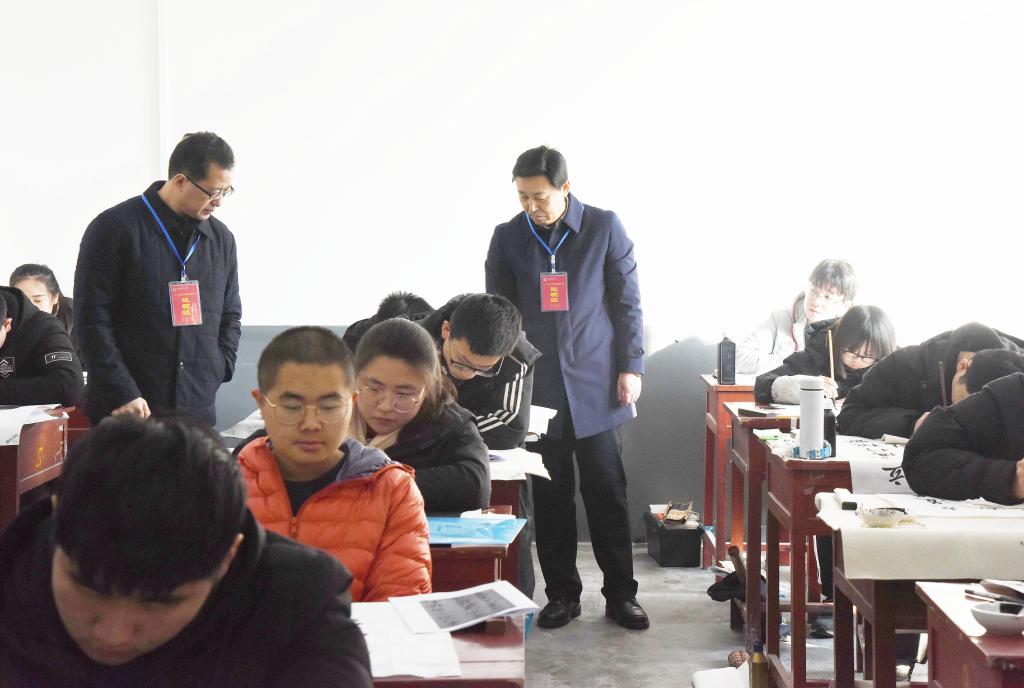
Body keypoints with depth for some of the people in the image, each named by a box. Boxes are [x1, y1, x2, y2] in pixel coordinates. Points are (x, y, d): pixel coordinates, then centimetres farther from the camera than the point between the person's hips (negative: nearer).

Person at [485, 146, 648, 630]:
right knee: (550, 496, 5)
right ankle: (562, 594, 17)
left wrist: (631, 367, -1)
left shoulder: (605, 228, -1)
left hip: (594, 383, -1)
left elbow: (627, 302, 3)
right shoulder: (508, 238, 4)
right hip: (536, 388, 2)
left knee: (607, 492, 3)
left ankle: (620, 594, 14)